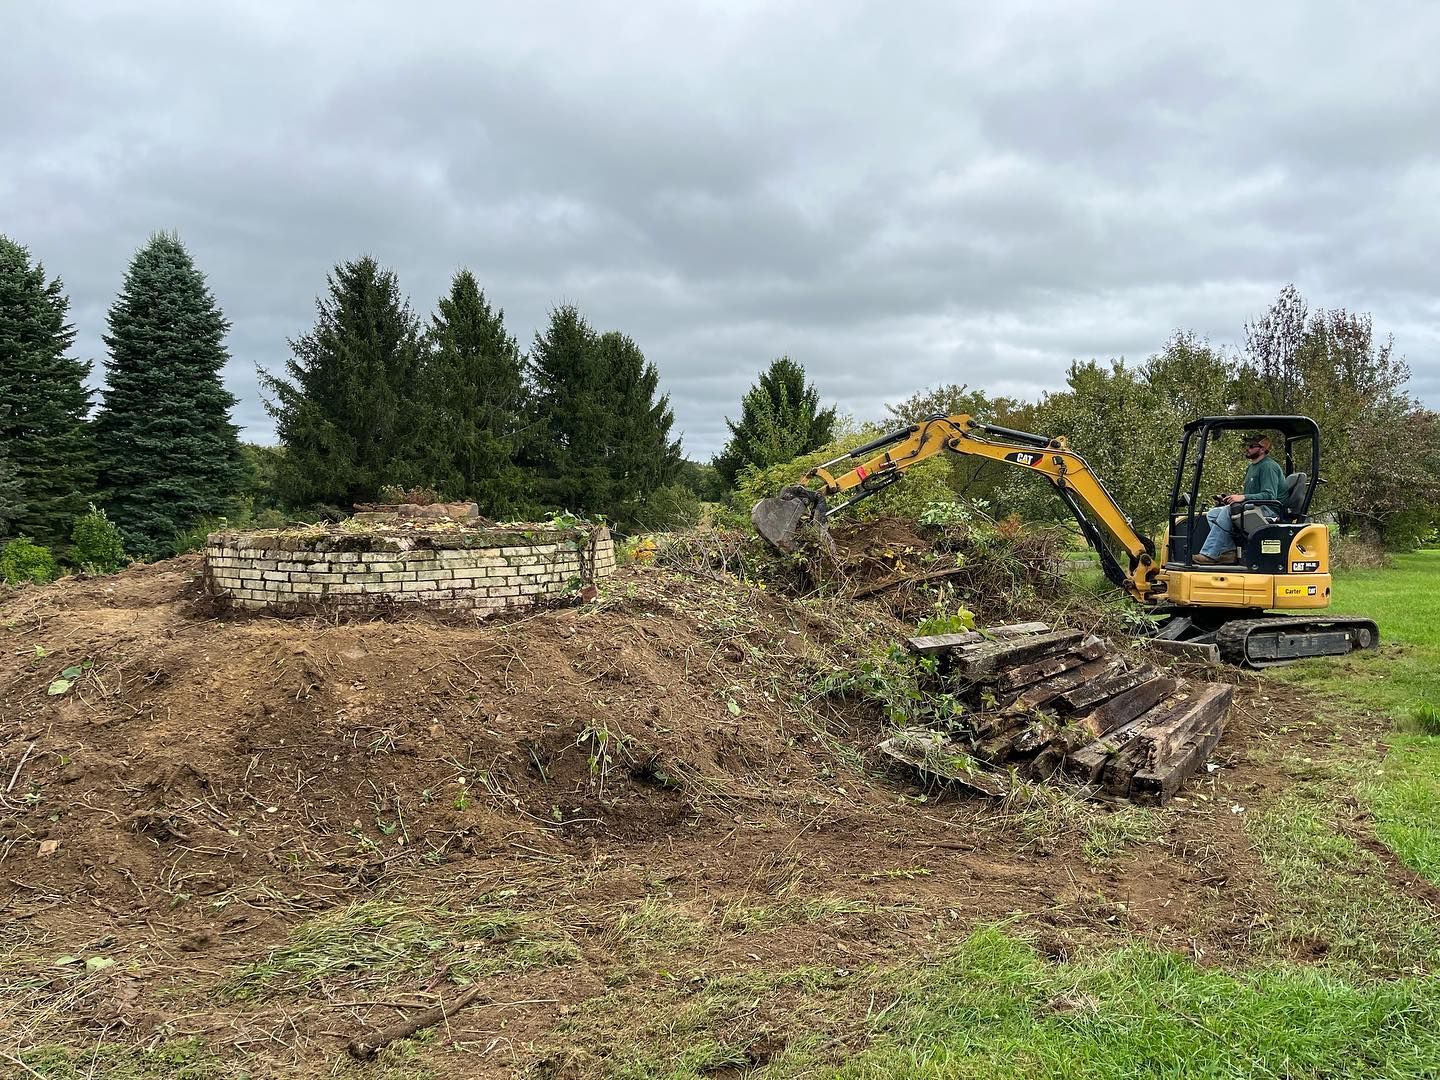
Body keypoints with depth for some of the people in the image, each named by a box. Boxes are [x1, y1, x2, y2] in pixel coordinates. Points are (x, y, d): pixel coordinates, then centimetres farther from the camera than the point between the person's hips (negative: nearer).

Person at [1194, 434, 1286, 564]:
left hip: (1269, 510, -10)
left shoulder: (1268, 467, -10)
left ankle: (1209, 554, -34)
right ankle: (1229, 551, -19)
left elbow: (1269, 495, -20)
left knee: (1228, 510, -31)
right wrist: (1233, 498, 6)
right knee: (1212, 514, -4)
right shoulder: (1251, 467, 22)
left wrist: (1243, 497, -29)